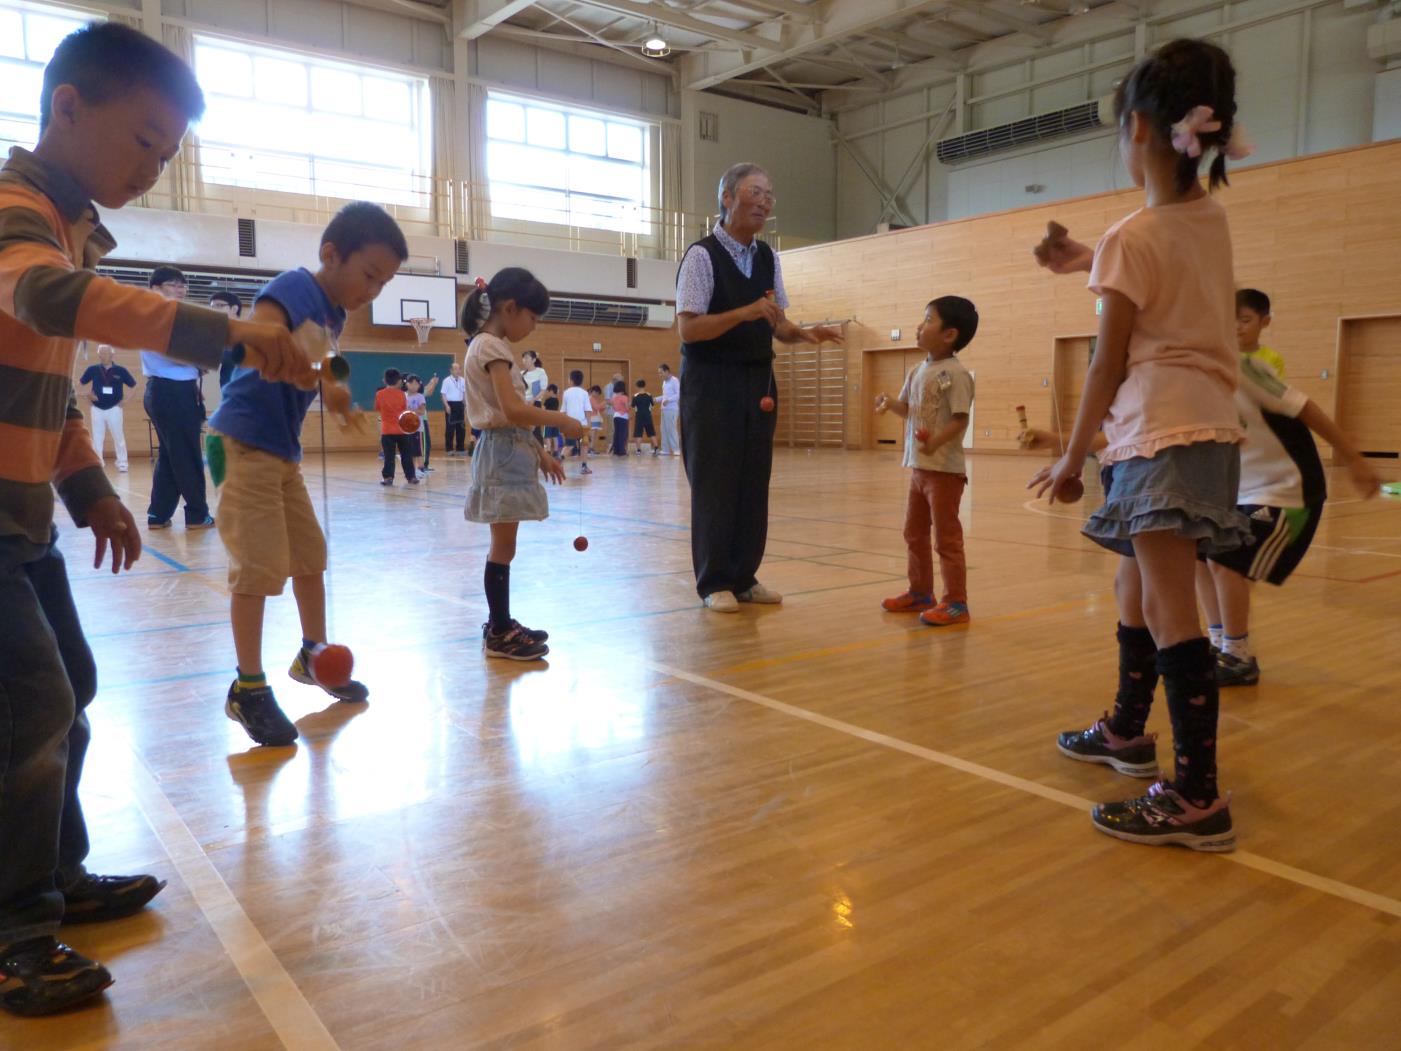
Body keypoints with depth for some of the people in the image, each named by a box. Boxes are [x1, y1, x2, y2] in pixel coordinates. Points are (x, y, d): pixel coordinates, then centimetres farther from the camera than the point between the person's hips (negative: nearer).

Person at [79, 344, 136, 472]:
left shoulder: (120, 370, -4)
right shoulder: (92, 369, 0)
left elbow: (134, 386, 2)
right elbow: (80, 384, 13)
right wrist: (88, 394, 1)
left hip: (114, 409, -2)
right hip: (97, 409, 2)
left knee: (118, 437, 1)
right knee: (97, 438, 6)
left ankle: (122, 464, 9)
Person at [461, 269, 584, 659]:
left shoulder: (491, 346, 16)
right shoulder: (491, 347, -14)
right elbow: (513, 410, -25)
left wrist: (539, 453, 17)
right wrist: (561, 420, -14)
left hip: (509, 451, 10)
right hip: (503, 453, -10)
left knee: (503, 546, 14)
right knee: (503, 548, -5)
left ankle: (501, 625, 22)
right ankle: (498, 634, 2)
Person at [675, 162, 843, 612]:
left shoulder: (768, 258, 11)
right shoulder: (702, 255, -10)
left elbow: (777, 325, 13)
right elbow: (688, 328, -17)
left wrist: (804, 333, -7)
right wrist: (745, 313, -27)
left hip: (758, 379, 6)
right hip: (711, 381, -6)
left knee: (754, 479, 8)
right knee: (715, 481, -1)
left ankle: (744, 577, 19)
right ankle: (714, 582, 10)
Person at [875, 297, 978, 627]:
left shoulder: (955, 373, -15)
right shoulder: (918, 371, 10)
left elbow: (961, 420, -20)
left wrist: (936, 441, -34)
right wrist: (891, 403, -2)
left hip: (945, 469, -9)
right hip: (918, 467, 9)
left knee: (946, 537, -2)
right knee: (914, 533, 18)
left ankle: (956, 603, 7)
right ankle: (920, 592, 32)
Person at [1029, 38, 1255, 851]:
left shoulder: (1132, 237, -9)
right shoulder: (1213, 219, 12)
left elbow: (1109, 366, -8)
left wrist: (1072, 456, 0)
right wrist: (1091, 265, 39)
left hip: (1160, 435, -9)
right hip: (1209, 426, 9)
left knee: (1169, 610, -12)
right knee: (1136, 588, 19)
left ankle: (1199, 798, -12)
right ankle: (1127, 731, 35)